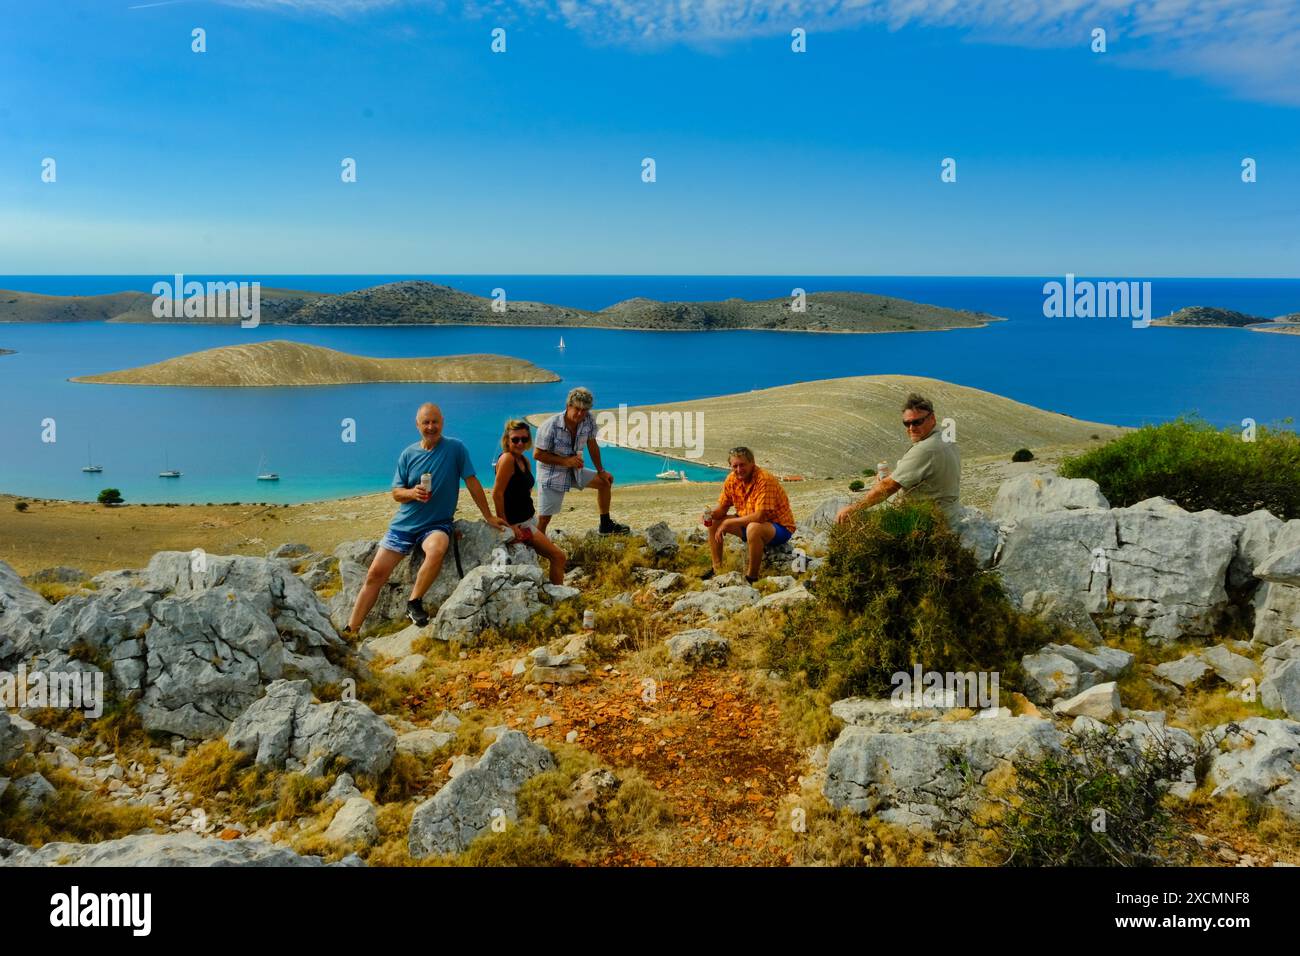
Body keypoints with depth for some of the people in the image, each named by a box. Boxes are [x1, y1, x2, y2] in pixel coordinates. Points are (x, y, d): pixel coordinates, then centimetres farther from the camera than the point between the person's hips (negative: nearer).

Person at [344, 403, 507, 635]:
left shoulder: (455, 448, -4)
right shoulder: (408, 454, 4)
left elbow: (472, 483, -1)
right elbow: (396, 493, 6)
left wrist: (488, 516, 1)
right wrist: (412, 493, -16)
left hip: (437, 524, -3)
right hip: (404, 524, 3)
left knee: (437, 550, -37)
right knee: (375, 573, -4)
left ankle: (414, 603, -17)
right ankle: (351, 630, 4)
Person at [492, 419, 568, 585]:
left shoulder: (524, 461, 9)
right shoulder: (507, 459, -18)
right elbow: (497, 494, -21)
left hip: (529, 519, 9)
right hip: (518, 523, -9)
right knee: (558, 556, -4)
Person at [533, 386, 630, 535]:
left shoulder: (588, 420, -11)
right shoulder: (551, 426, -26)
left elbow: (592, 444, 5)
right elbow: (537, 454, -20)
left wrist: (601, 471, 10)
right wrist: (565, 461, -24)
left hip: (574, 470, 6)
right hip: (552, 474, -6)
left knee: (606, 481, 12)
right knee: (543, 519, -11)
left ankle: (606, 525, 28)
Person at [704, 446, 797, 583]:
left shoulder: (764, 479, -27)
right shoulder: (732, 479, -4)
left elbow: (759, 516, -32)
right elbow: (722, 509, 5)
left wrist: (729, 522, -25)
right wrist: (711, 514, -18)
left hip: (779, 527, -8)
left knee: (753, 528, -39)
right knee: (713, 522, 2)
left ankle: (752, 577, -21)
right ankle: (717, 569, 12)